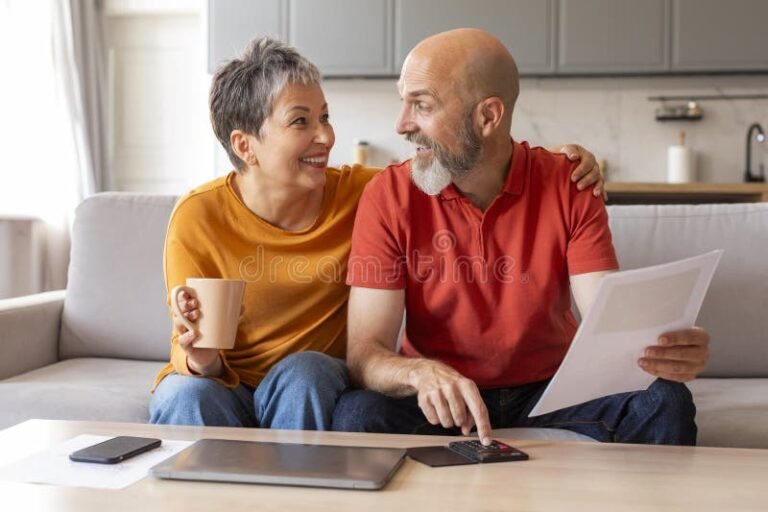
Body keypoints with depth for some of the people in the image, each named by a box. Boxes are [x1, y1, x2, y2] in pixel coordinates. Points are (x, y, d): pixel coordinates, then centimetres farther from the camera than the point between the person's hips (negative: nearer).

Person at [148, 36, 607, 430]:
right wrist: (201, 360, -33)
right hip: (224, 385, -1)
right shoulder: (198, 218, -13)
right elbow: (193, 356, -9)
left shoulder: (359, 193, -8)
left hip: (318, 387, 2)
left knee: (305, 372, -32)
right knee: (187, 397, -33)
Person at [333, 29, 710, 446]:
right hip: (438, 398, 0)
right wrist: (420, 372, -39)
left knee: (663, 404, -26)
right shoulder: (389, 196, -11)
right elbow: (364, 352, -16)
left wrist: (663, 349, -39)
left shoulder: (569, 189, -8)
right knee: (358, 414, -32)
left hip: (549, 392, 1)